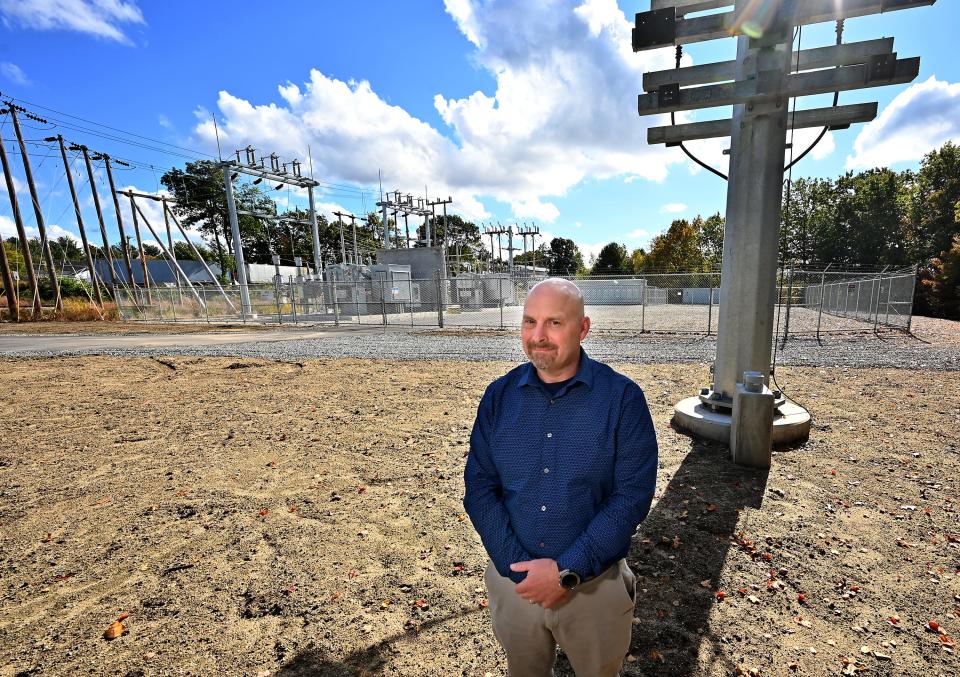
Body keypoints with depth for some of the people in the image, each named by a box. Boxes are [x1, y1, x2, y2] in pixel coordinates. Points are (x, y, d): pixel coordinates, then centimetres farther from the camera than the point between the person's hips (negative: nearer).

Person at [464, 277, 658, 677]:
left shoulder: (622, 398, -15)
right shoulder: (499, 396, -7)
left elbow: (633, 495, -17)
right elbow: (480, 487, -7)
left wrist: (567, 570, -19)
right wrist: (517, 566, -15)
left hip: (595, 584, -2)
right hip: (514, 581, 2)